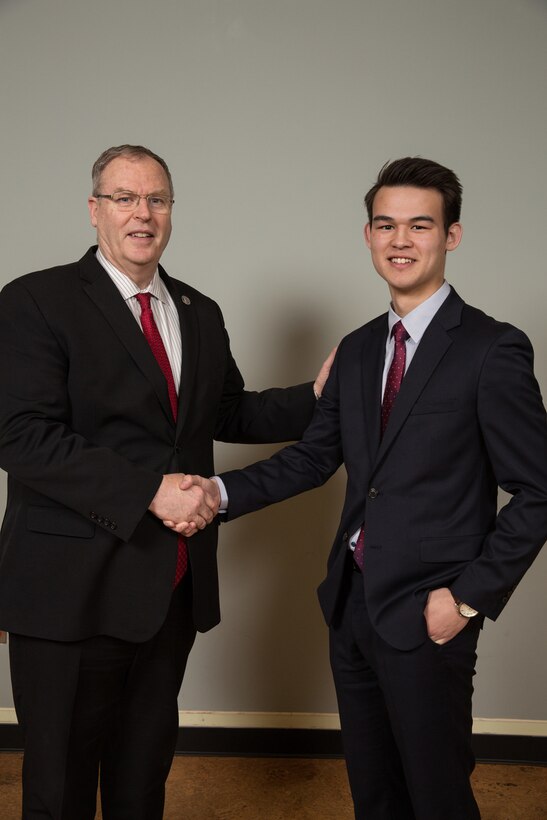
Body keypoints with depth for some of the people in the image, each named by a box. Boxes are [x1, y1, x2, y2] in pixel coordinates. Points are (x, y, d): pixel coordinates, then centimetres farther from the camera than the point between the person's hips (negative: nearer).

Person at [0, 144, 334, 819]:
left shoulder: (200, 313, 11)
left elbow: (228, 413, 18)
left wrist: (316, 398, 4)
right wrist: (150, 492, -23)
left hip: (174, 583, 6)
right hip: (74, 586, -5)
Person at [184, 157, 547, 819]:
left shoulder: (492, 349, -12)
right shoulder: (357, 349, 9)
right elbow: (315, 455, 12)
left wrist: (469, 598, -14)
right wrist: (223, 491, -2)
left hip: (425, 615, -6)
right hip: (351, 603, 6)